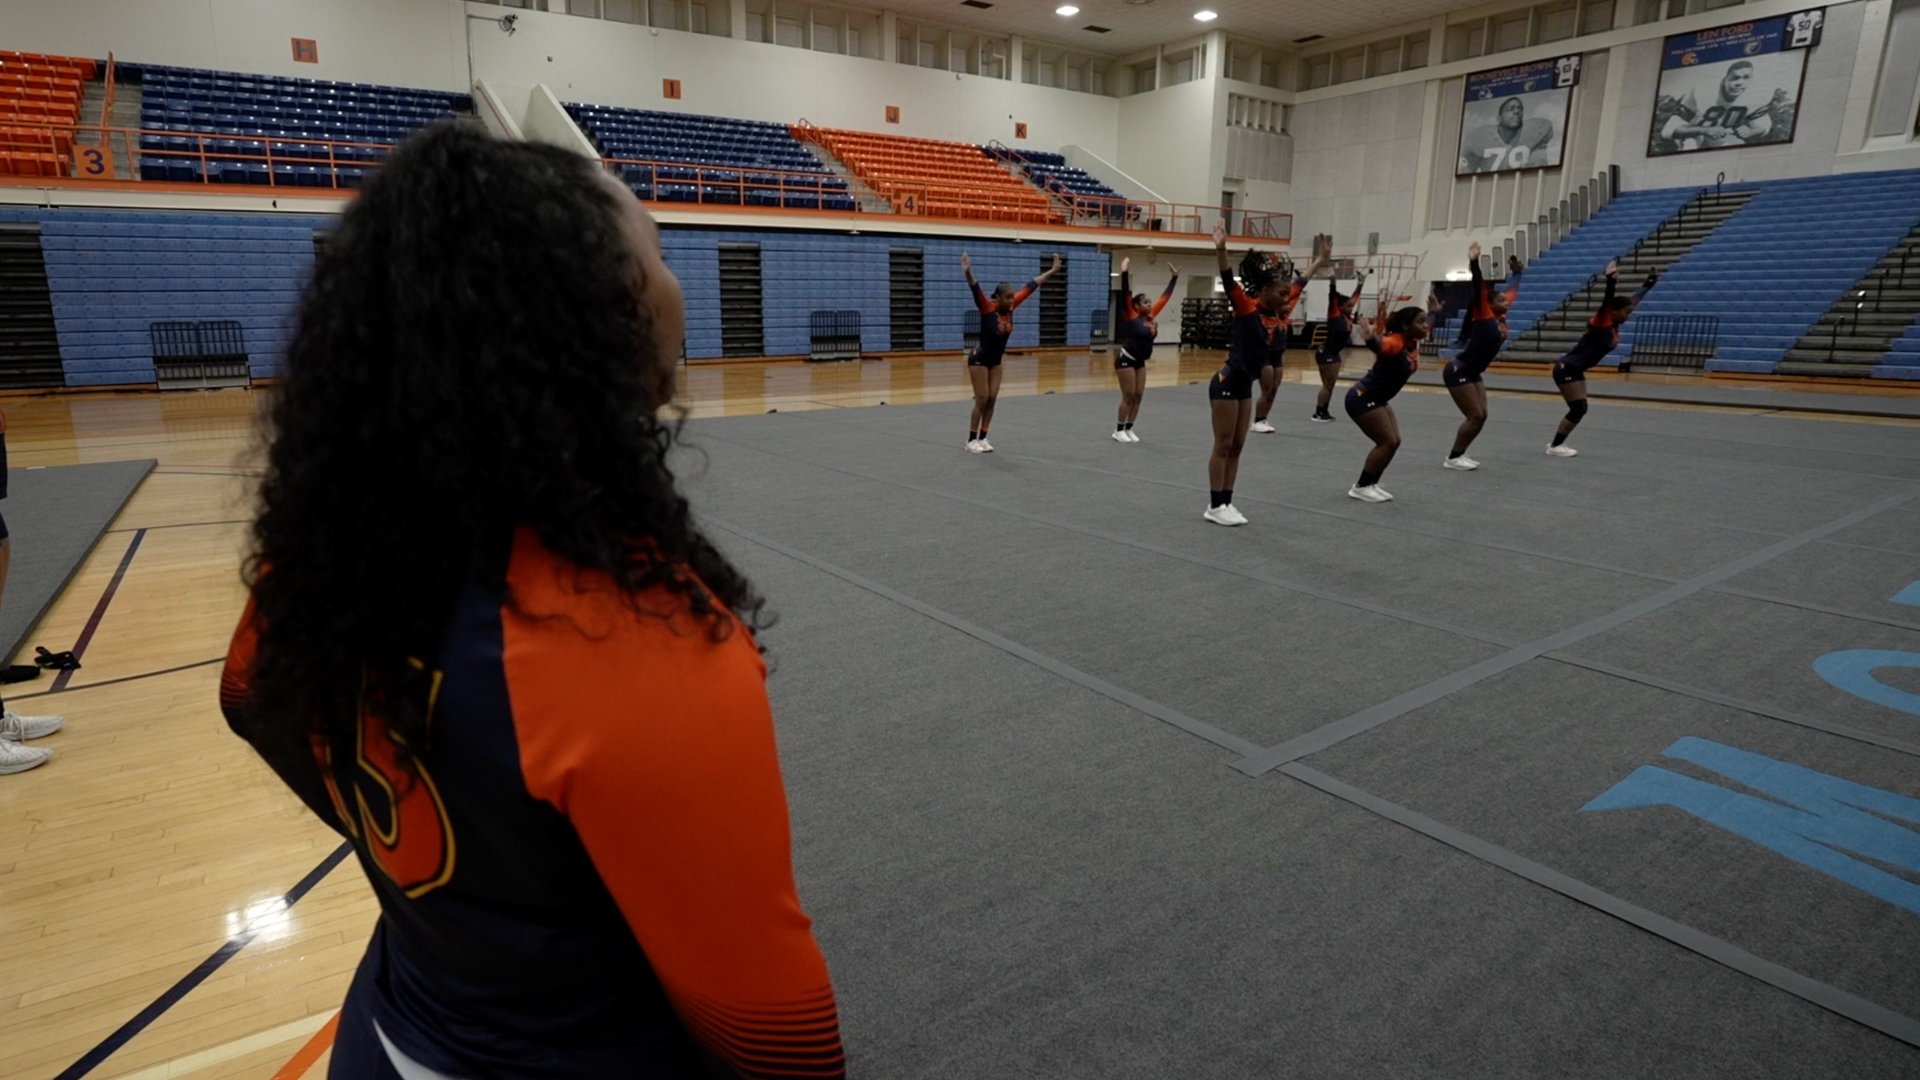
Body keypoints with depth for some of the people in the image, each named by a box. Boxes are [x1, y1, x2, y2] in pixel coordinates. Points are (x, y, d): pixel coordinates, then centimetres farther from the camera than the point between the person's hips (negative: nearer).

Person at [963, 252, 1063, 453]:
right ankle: (971, 441, 3)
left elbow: (1030, 287, 0)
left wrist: (1052, 271, 4)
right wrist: (968, 272, -57)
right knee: (982, 400, -6)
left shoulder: (1010, 307, -5)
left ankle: (982, 438, 14)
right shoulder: (987, 308, -21)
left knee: (992, 400, 5)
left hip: (996, 361, 7)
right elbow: (976, 290, -38)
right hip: (979, 359, -7)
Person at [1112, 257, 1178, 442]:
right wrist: (1124, 273, -31)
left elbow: (1165, 297, 14)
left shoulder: (1151, 316, 6)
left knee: (1138, 396, 5)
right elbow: (1125, 294, -21)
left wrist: (1174, 277, 14)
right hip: (1126, 360, -7)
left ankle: (1129, 429, 14)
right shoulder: (1132, 316, -11)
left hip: (1140, 361, 7)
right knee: (1128, 396, -6)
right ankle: (1118, 430, 3)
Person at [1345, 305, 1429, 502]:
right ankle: (1361, 487, -2)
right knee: (1387, 442, -11)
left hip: (1378, 400, 10)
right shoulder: (1394, 343, -25)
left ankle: (1371, 484, 15)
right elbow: (1380, 345, -52)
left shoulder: (1412, 344, 2)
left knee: (1393, 442, 6)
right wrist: (1370, 339, -74)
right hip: (1362, 398, -10)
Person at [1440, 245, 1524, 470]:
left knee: (1480, 416, 5)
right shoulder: (1484, 315, -11)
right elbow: (1479, 287, -24)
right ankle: (1453, 458, 0)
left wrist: (1516, 271, 32)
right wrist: (1474, 262, -34)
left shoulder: (1501, 317, 9)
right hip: (1458, 372, -9)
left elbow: (1512, 291, 26)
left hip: (1473, 373, 9)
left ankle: (1459, 455, 14)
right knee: (1475, 417, -9)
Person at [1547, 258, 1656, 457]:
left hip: (1576, 371, 10)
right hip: (1566, 369, -10)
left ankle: (1556, 443, 16)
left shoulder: (1614, 325, 9)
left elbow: (1635, 300, 22)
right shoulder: (1601, 322, -15)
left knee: (1580, 409, 9)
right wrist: (1610, 280, -48)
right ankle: (1555, 446, -1)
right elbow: (1607, 300, -33)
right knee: (1578, 409, -9)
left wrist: (1648, 284, 28)